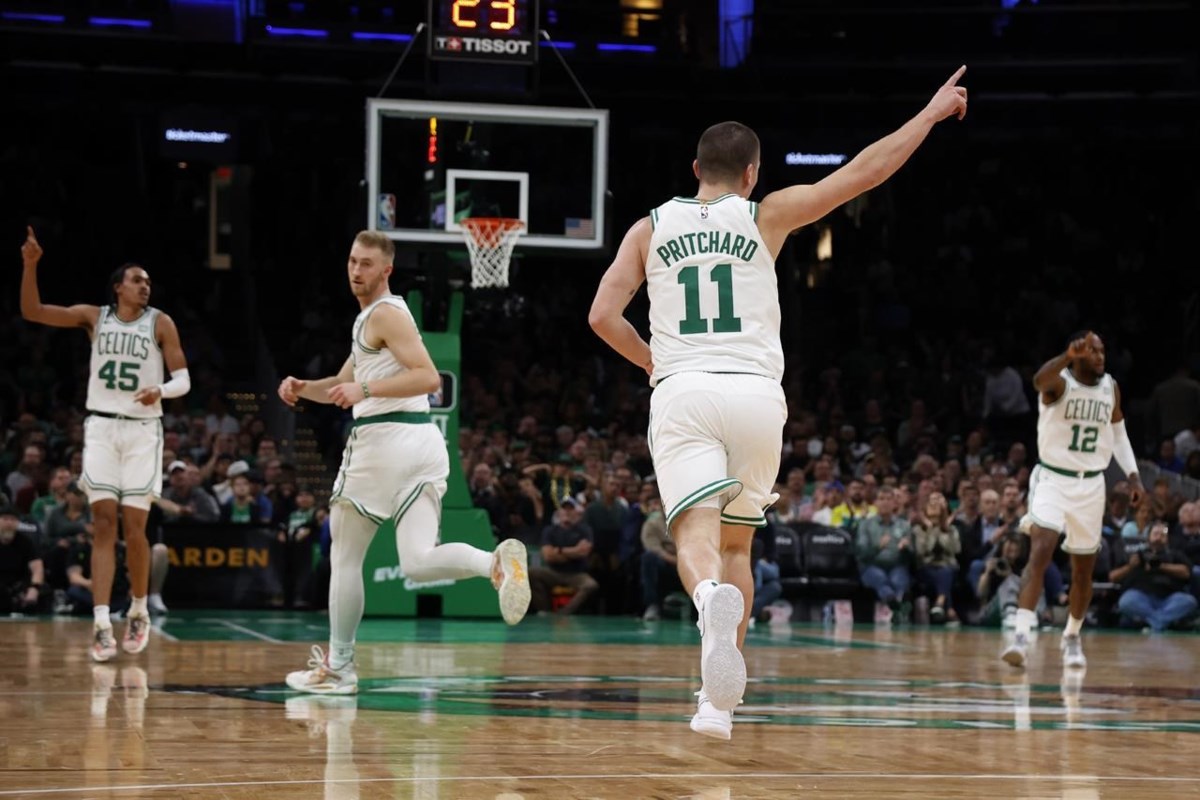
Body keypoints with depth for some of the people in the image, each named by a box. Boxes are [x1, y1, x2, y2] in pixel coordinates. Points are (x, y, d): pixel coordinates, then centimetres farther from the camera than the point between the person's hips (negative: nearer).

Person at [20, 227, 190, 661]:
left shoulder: (160, 323, 1)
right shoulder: (94, 316, 5)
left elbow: (183, 380, -1)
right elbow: (31, 311, 0)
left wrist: (160, 390, -23)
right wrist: (31, 265, -13)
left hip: (142, 431, -1)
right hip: (101, 427, 1)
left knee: (134, 529, -2)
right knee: (104, 525, -7)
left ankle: (139, 612, 20)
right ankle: (102, 626, -11)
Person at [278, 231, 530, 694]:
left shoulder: (384, 314, -7)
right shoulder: (372, 318, 24)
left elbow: (429, 378, -19)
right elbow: (343, 387, 30)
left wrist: (366, 389, -21)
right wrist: (301, 388, 13)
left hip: (385, 439, -8)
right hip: (423, 443, 8)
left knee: (345, 556, 7)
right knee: (418, 562, -6)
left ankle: (337, 668, 13)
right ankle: (496, 562, -31)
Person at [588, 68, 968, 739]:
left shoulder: (651, 227, 13)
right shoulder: (765, 216, 8)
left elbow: (603, 316, 5)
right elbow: (864, 173, 7)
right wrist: (932, 112, 16)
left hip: (681, 393, 0)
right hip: (756, 393, 0)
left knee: (697, 533, -13)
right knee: (737, 544, 15)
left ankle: (713, 598, -49)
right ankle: (720, 696, 11)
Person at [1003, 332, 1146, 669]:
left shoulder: (1111, 387, 3)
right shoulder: (1060, 382, -13)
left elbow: (1118, 433, 17)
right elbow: (1039, 380, -39)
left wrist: (1133, 475, 8)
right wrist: (1069, 356, -56)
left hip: (1091, 485, 5)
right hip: (1052, 478, -5)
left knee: (1083, 569, 12)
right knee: (1040, 552, -23)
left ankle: (1072, 638, 33)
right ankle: (1021, 636, -28)